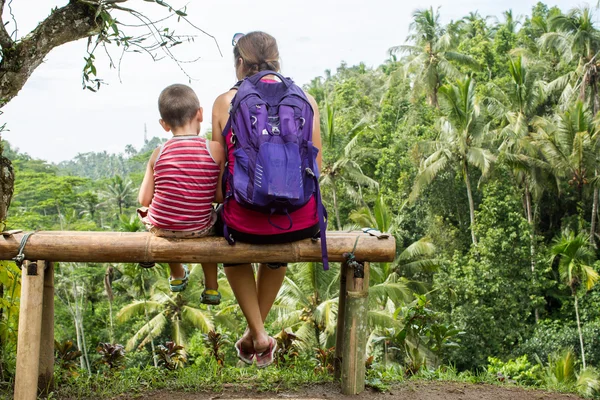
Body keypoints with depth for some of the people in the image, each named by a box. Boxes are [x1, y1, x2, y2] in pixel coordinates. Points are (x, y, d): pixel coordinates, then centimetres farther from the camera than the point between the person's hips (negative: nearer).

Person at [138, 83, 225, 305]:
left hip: (161, 227, 1)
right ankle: (211, 288, 35)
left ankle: (177, 275, 55)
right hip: (198, 229, -1)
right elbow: (220, 196, -12)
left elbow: (144, 200, -6)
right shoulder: (215, 150, -13)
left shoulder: (158, 154, -9)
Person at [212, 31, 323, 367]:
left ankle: (258, 333, 28)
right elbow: (316, 167, 6)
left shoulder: (225, 103, -1)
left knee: (230, 239, 36)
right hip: (303, 225, 2)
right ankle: (256, 331, 50)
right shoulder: (305, 100, 2)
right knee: (278, 246, 39)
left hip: (248, 224, -2)